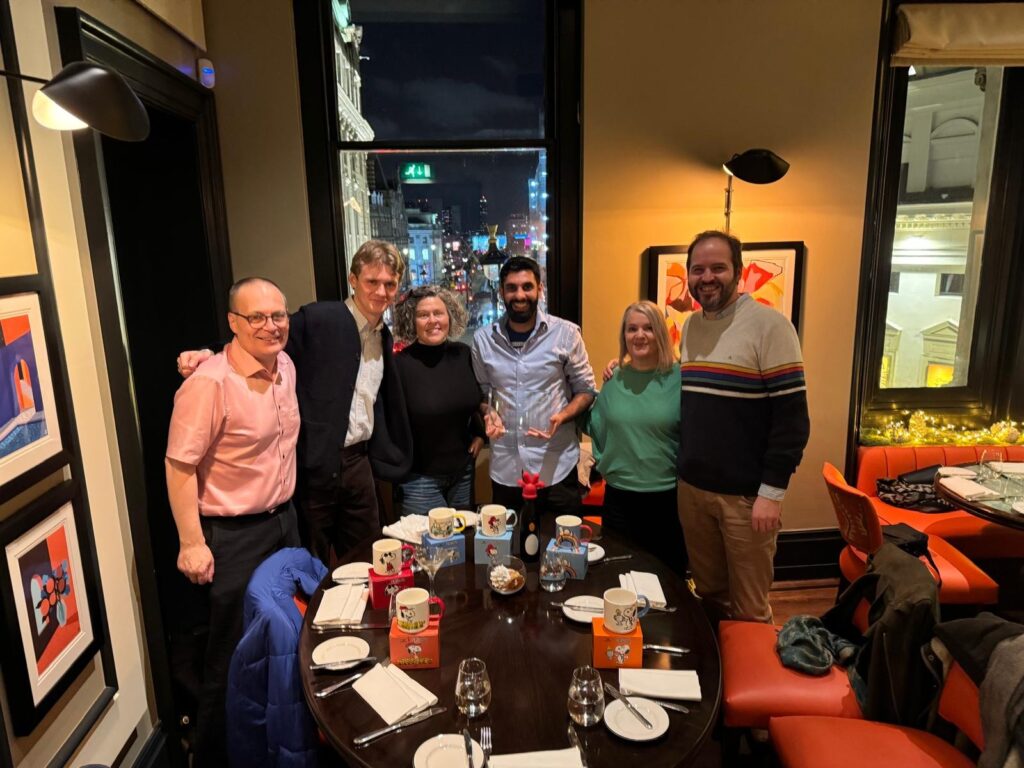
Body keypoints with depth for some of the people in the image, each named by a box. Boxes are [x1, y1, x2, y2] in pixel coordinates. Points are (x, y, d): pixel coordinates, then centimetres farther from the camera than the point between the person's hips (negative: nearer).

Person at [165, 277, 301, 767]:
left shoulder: (285, 366, 2)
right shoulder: (210, 383, -23)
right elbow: (180, 466, -21)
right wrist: (192, 543, -19)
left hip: (284, 520, 8)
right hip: (235, 535, -8)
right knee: (235, 653, 7)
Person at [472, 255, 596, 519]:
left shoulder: (566, 334, -6)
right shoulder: (483, 338, 1)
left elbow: (586, 391, 1)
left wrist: (561, 417, -17)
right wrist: (490, 414, -8)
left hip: (556, 466, -2)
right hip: (505, 468, 2)